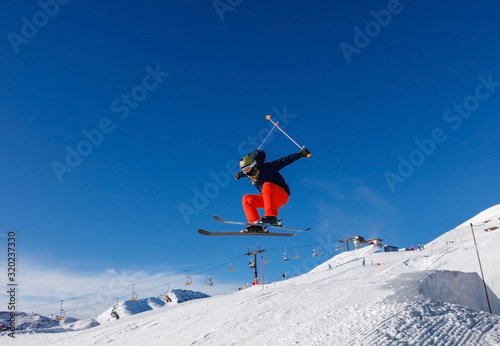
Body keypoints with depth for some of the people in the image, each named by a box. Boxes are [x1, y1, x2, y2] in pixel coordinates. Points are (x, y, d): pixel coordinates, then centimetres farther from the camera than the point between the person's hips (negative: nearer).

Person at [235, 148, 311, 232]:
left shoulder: (266, 168, -15)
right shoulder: (250, 173, 5)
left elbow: (284, 160, -17)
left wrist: (300, 154, -20)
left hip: (282, 195, -8)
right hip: (269, 199, 8)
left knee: (267, 185, -35)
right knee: (247, 199, -6)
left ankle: (271, 217, -48)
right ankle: (256, 225, -20)